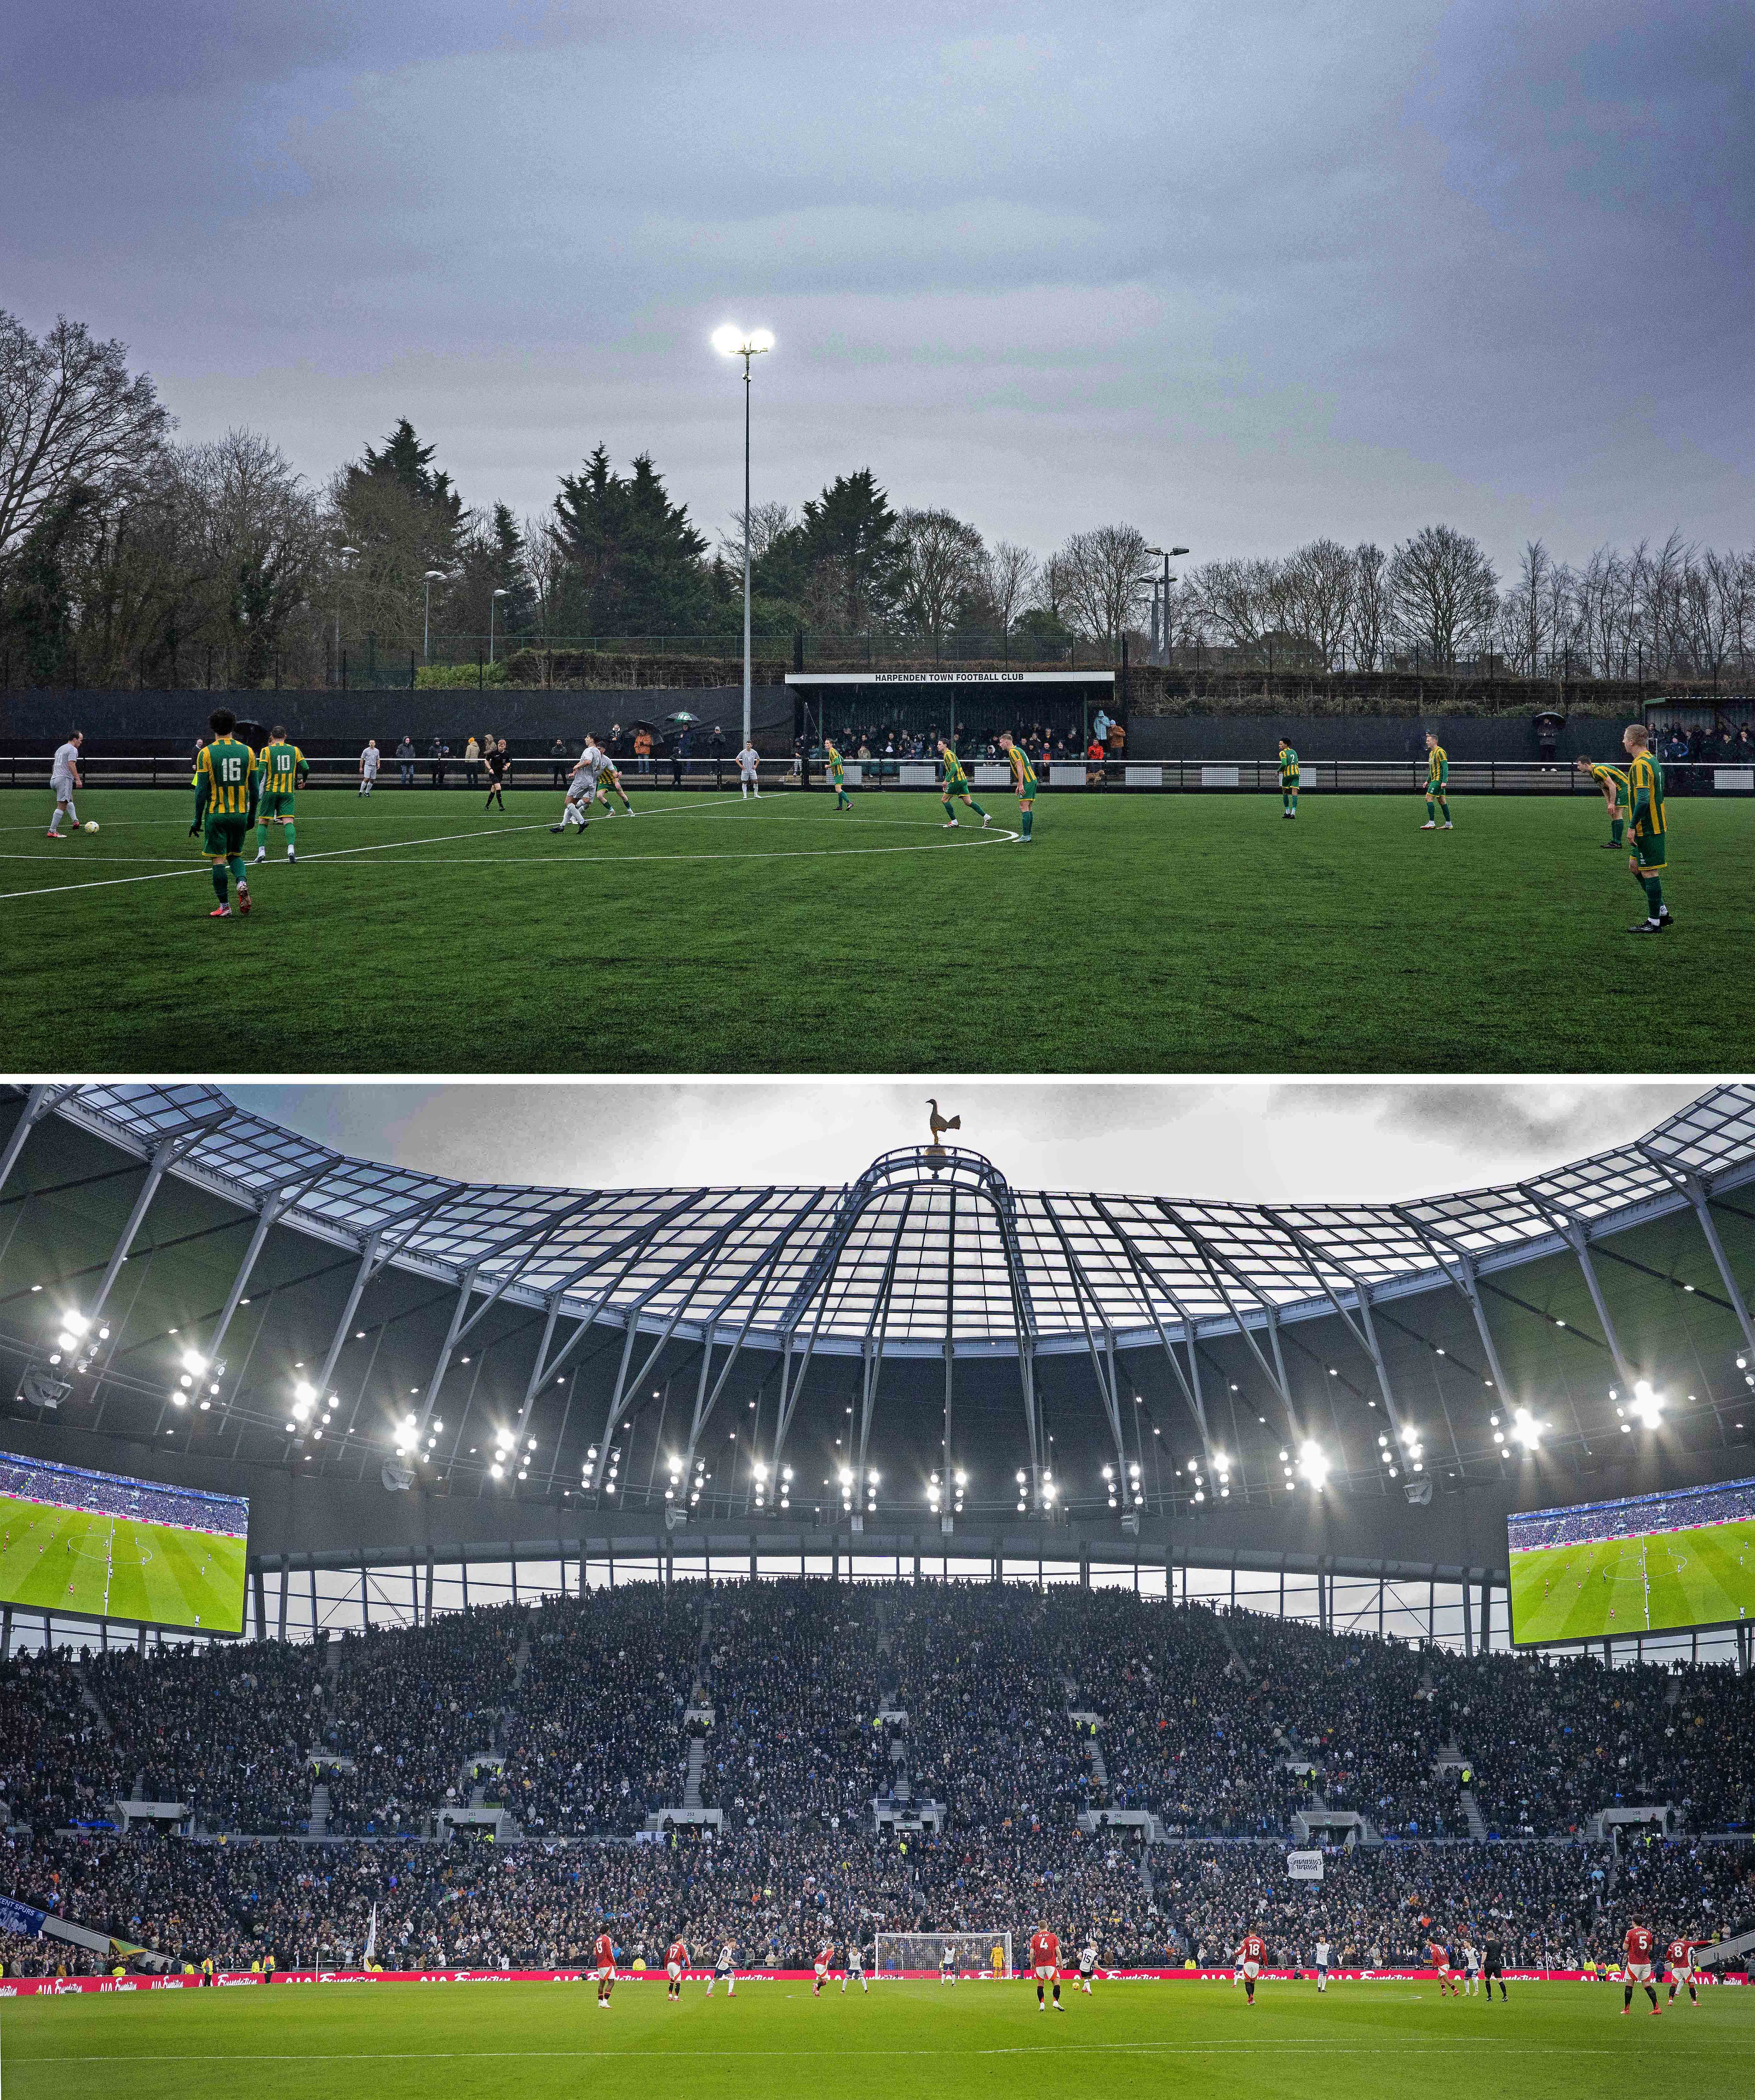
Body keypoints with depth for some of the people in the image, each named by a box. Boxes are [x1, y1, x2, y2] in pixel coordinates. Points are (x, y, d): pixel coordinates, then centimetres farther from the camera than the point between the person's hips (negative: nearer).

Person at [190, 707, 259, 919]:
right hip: (240, 814, 3)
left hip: (216, 814, -3)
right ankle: (241, 882, -11)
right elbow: (255, 789, 5)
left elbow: (202, 791, -6)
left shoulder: (207, 753, -6)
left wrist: (198, 820, 1)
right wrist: (252, 816, 16)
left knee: (218, 859, 3)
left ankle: (224, 907, 4)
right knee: (235, 854, 19)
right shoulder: (247, 752, 3)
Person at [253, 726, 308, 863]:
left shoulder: (267, 750, -1)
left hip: (270, 791, -1)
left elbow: (261, 771, -10)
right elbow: (306, 768, 2)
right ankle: (291, 849, -26)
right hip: (288, 792, 1)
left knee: (263, 822, 9)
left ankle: (261, 852, 2)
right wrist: (303, 781, 22)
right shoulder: (295, 750, 6)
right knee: (288, 821, -6)